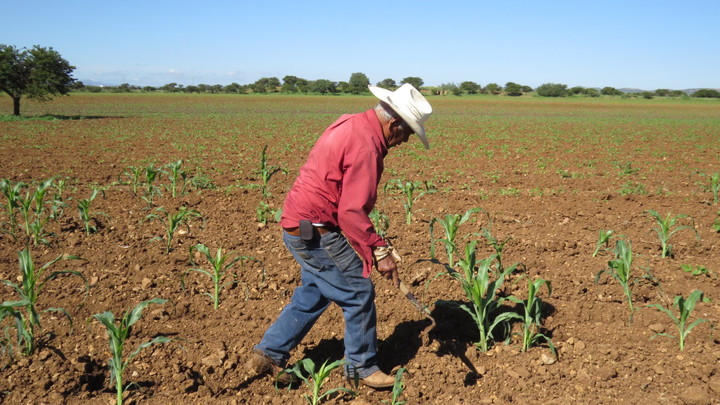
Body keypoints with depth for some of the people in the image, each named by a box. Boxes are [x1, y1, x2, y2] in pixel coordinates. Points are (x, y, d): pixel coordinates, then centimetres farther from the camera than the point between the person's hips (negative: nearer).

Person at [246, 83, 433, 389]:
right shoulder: (366, 145, -21)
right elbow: (352, 212, -25)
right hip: (315, 231, -10)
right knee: (359, 294, 3)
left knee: (313, 294, 21)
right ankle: (362, 367, 18)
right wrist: (379, 251, -20)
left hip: (298, 226, 10)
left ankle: (268, 355, 26)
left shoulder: (350, 124, 10)